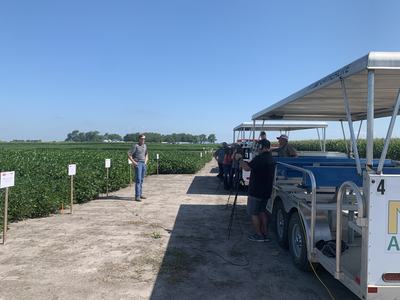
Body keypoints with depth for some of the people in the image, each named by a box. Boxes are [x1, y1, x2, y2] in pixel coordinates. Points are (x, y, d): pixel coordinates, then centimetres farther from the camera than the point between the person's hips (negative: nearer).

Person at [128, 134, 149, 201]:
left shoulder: (145, 146, 13)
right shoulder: (135, 146, -7)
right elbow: (129, 155, -9)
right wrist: (133, 162, -14)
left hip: (143, 164, 7)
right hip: (138, 164, -7)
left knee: (141, 180, 12)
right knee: (138, 180, -12)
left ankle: (140, 194, 21)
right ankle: (137, 196, -13)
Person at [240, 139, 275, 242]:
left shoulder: (259, 158, -20)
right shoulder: (271, 159, 10)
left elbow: (247, 167, -26)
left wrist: (239, 159, -8)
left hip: (256, 191, -9)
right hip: (266, 191, 9)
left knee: (253, 213, 4)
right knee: (262, 212, 18)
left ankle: (259, 235, 9)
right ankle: (265, 234, 21)